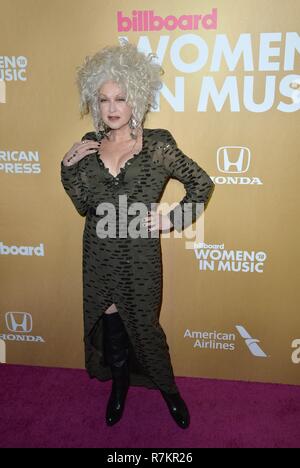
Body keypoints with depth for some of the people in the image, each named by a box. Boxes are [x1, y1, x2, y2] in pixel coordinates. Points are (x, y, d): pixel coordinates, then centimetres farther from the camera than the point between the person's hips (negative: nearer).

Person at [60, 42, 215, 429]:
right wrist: (68, 167, -9)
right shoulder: (89, 145, 2)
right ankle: (119, 383, 42)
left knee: (143, 324, 10)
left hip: (140, 254, -3)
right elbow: (83, 205, 3)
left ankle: (168, 388, 37)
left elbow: (202, 183, -2)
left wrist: (172, 220, -7)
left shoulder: (157, 144, -8)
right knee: (108, 323, 15)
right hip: (100, 253, 3)